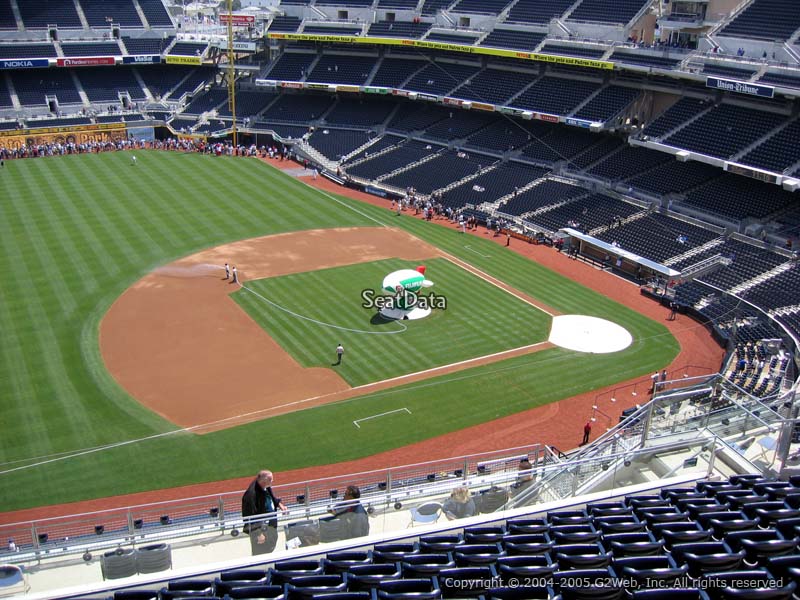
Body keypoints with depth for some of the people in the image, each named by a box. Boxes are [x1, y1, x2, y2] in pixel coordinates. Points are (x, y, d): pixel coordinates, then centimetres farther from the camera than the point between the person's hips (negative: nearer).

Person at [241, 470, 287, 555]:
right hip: (260, 528, -8)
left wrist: (280, 505, 5)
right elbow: (252, 516, -28)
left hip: (271, 525, 9)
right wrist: (259, 534, -25)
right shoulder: (252, 494, -33)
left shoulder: (267, 488, -7)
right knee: (260, 554, 6)